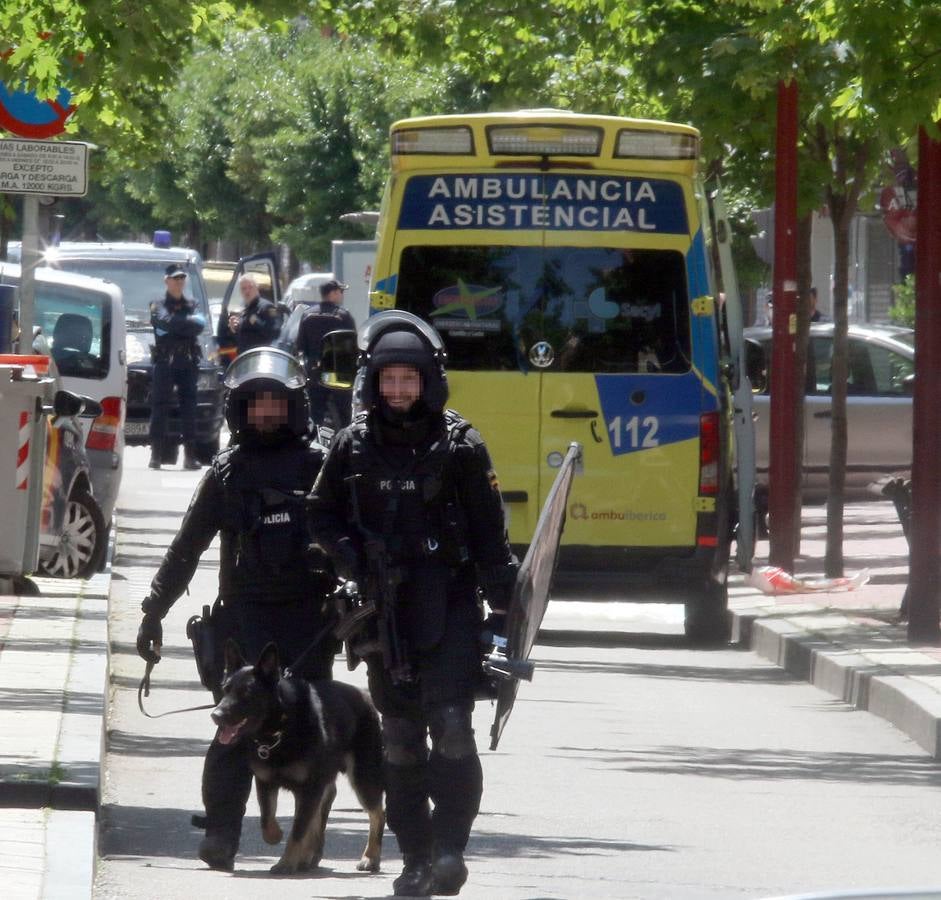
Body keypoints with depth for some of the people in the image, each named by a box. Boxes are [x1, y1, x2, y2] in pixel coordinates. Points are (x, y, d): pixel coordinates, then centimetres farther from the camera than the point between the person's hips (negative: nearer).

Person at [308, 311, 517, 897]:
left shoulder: (460, 447, -2)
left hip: (449, 606, -3)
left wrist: (503, 607, -3)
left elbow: (491, 534, 1)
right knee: (400, 736, 7)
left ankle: (450, 847, -12)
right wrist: (353, 558, -4)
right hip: (384, 608, 3)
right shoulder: (354, 446, 7)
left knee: (450, 726, -16)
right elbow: (324, 517, 15)